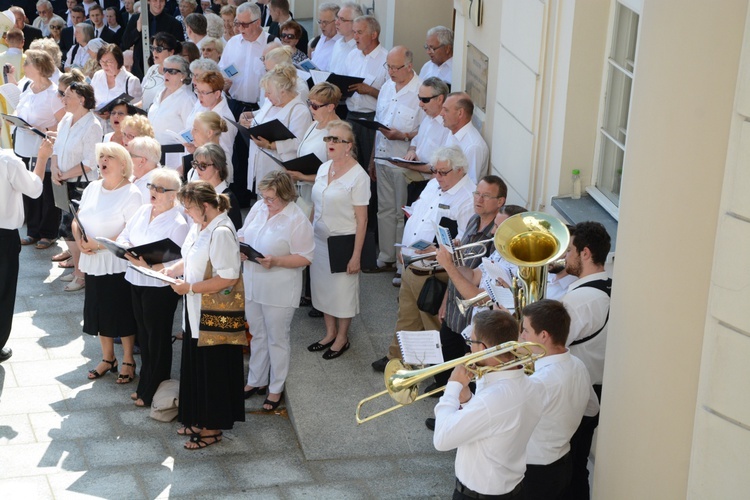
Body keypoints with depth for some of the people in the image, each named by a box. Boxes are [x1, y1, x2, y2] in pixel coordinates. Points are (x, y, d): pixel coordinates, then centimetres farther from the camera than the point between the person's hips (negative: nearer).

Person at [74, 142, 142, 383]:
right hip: (93, 263, 6)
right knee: (98, 311, 14)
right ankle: (107, 358, 31)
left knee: (122, 313, 4)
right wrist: (80, 240, -10)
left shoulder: (131, 193, -13)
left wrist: (98, 244, -20)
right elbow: (77, 220, 11)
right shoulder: (92, 188, 7)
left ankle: (128, 361, 20)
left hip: (118, 264, -6)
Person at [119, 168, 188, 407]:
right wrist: (125, 246, -12)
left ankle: (152, 392, 19)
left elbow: (176, 264, -22)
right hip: (136, 281, 7)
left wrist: (147, 264, -30)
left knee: (157, 337, 6)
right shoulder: (143, 211, 6)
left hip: (159, 287, -7)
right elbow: (124, 236, 11)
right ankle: (144, 385, 31)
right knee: (144, 333, 17)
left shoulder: (178, 224, -16)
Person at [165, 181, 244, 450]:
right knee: (196, 365, 18)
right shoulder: (199, 226, 6)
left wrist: (189, 287, -22)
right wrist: (174, 269, 1)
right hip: (196, 311, 9)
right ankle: (200, 420, 33)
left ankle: (213, 428, 18)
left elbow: (229, 277, -27)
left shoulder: (221, 233, -23)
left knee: (213, 369, 4)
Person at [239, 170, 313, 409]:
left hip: (279, 291, -6)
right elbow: (243, 234, 13)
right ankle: (255, 381, 37)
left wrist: (275, 261, -27)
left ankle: (276, 389, 23)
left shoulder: (297, 220, -18)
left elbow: (305, 257, -16)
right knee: (257, 335, 21)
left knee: (277, 339, 9)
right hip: (253, 286, 6)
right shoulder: (258, 208, 1)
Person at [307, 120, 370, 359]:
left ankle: (342, 338, 25)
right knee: (323, 287, 15)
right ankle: (330, 333, 33)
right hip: (319, 239, 6)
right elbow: (316, 206, 12)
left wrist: (356, 255, -15)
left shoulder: (358, 176, -16)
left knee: (343, 290, 7)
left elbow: (361, 219, -14)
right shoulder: (323, 168, 3)